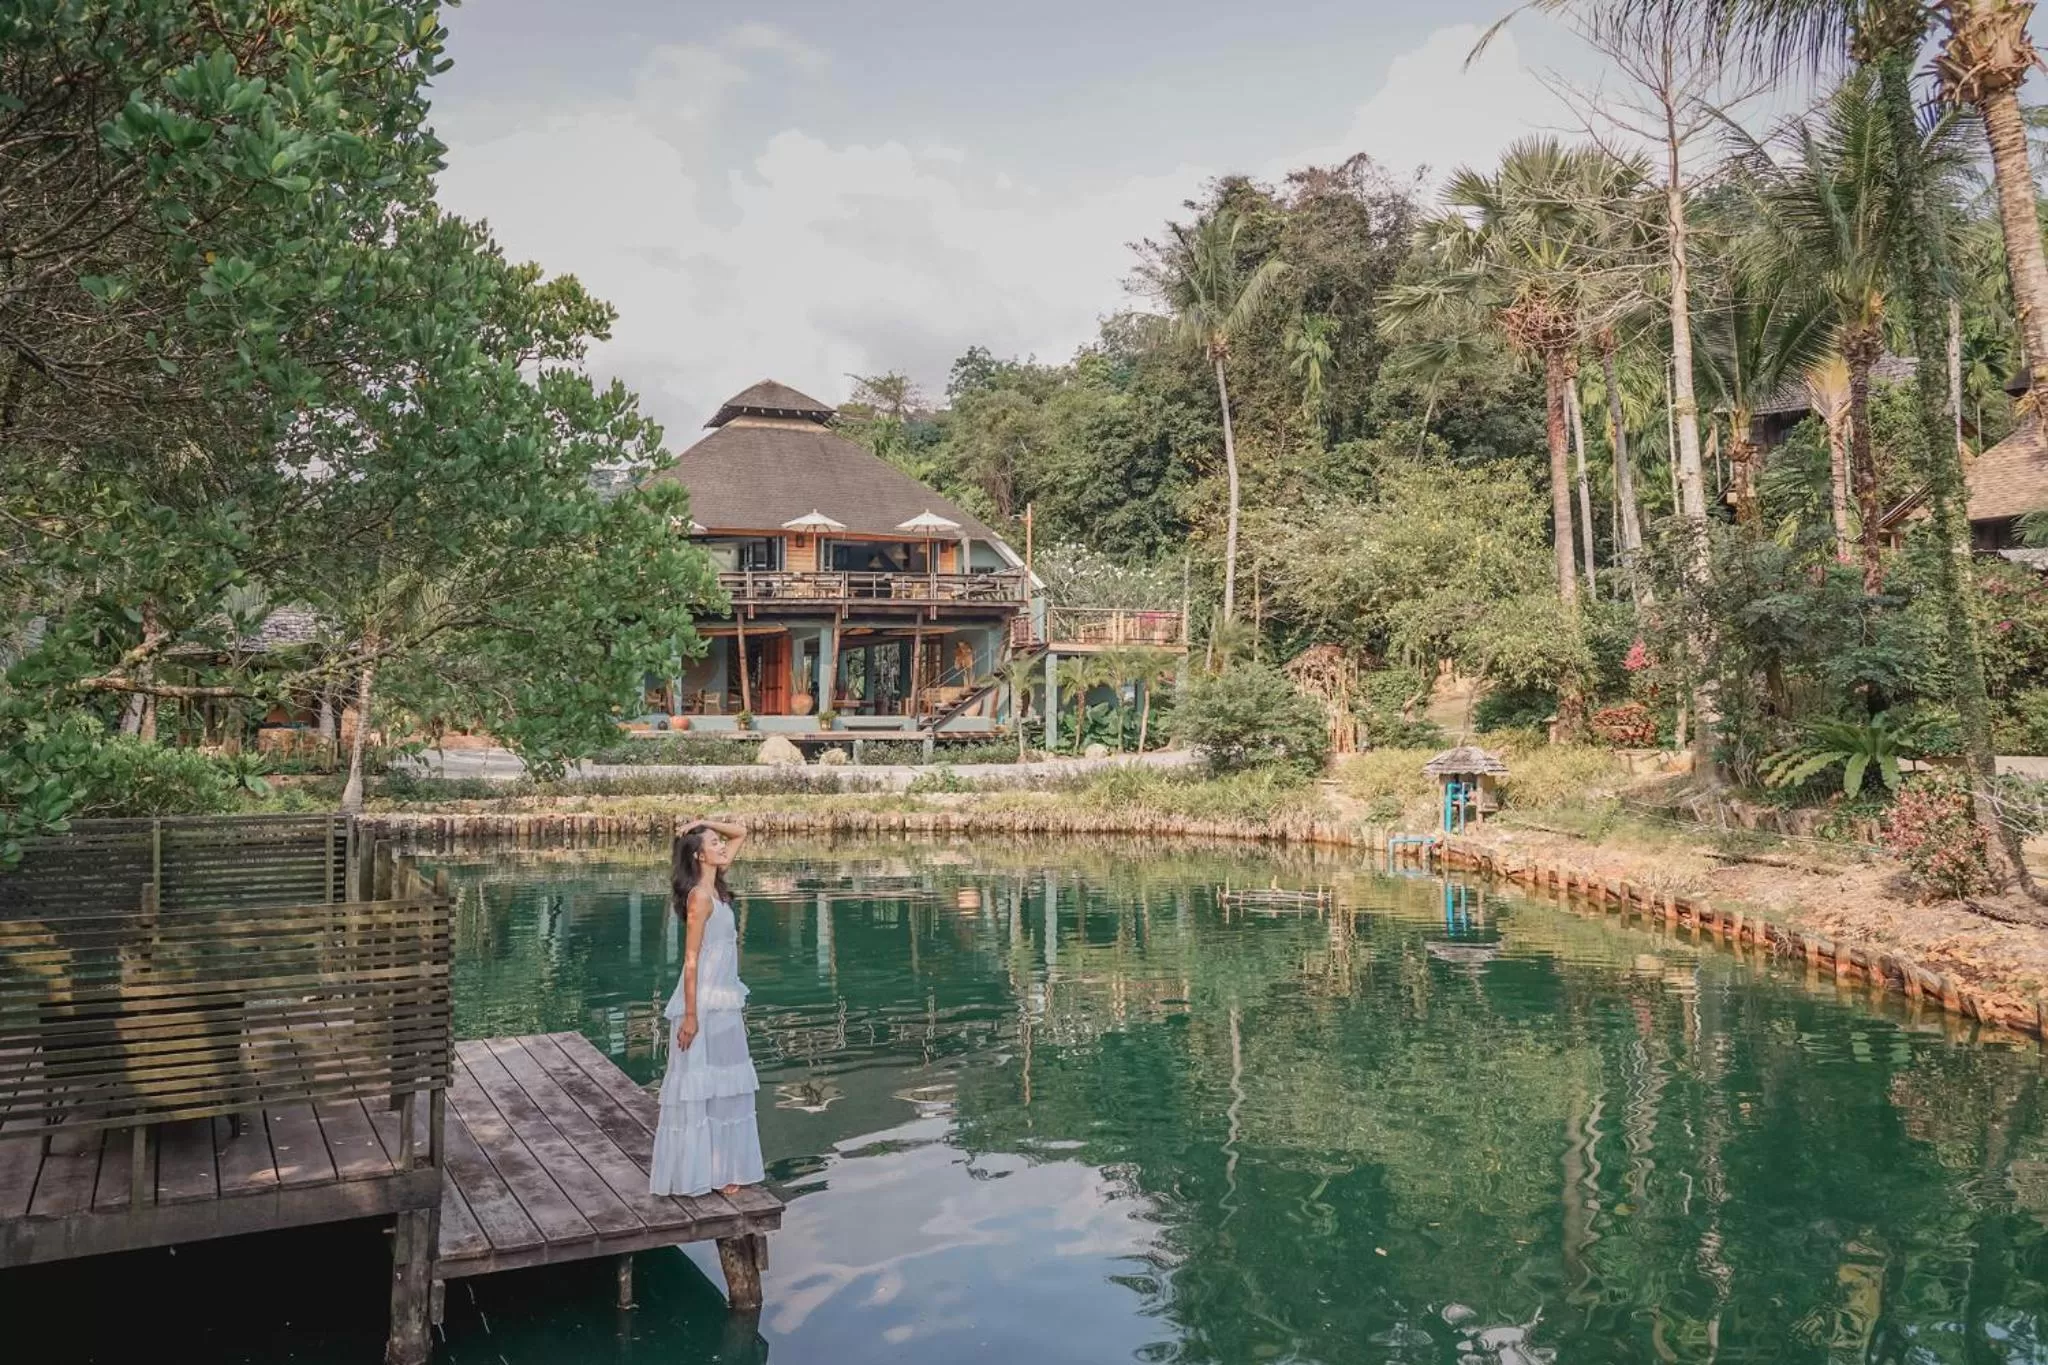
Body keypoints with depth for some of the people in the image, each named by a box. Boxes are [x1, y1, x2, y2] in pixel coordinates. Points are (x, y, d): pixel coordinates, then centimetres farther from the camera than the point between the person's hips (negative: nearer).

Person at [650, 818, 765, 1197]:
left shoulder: (716, 889, 7)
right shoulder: (700, 897, -16)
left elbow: (741, 833, 17)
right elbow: (691, 959, -18)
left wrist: (708, 825, 2)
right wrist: (691, 1015, -19)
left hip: (724, 1002, 9)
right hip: (705, 1002, -9)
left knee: (724, 1084, 14)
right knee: (700, 1085, 0)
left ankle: (721, 1166, 24)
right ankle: (697, 1173, 9)